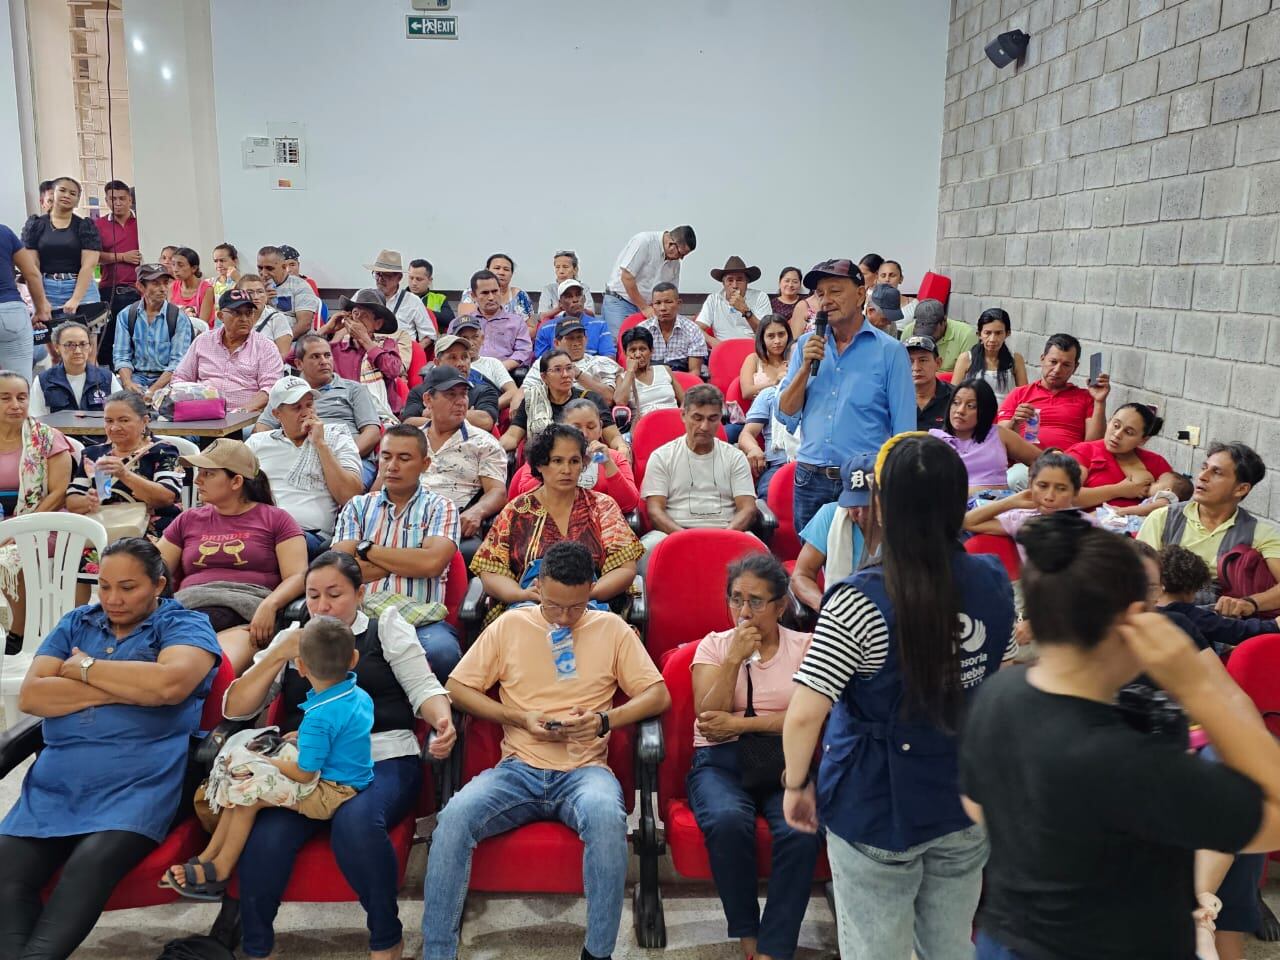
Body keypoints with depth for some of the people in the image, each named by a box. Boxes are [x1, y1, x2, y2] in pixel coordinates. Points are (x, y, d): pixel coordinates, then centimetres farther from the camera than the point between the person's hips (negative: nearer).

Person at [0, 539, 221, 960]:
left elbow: (169, 683, -18)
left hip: (138, 785, -5)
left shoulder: (185, 624, 4)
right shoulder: (76, 623, 18)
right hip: (55, 784, 5)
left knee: (91, 864, -29)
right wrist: (123, 690, -6)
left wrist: (86, 668, -3)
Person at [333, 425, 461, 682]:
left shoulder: (441, 508, 13)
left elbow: (432, 563, -8)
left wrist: (367, 550, 3)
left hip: (420, 619, -1)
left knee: (442, 650, -35)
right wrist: (409, 561, 2)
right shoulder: (357, 506, 20)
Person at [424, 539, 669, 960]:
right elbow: (457, 688, 8)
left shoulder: (611, 628, 8)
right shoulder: (510, 625, 8)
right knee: (454, 817, -28)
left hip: (584, 770, -1)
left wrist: (605, 719, -12)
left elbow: (658, 695, 6)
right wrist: (520, 718, -6)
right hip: (518, 769, 1)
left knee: (607, 816, -35)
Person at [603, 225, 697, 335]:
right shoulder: (643, 241, -15)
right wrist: (644, 308, -16)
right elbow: (626, 277, -19)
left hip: (648, 307, 6)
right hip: (619, 302, -6)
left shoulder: (675, 262, 6)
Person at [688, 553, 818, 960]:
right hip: (721, 761, 0)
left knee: (801, 829, -32)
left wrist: (740, 723, -9)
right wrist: (735, 658, -10)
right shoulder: (713, 645, 11)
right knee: (727, 820, -33)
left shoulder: (806, 647, 9)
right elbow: (709, 718, -1)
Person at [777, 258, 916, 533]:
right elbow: (786, 416, 5)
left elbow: (904, 430, -2)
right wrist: (806, 367, -6)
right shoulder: (806, 345, 8)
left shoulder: (889, 351, -2)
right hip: (810, 480, 3)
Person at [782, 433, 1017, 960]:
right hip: (970, 804, 5)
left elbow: (803, 716, -25)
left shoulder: (859, 602, -24)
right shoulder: (994, 581, -7)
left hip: (878, 812, -5)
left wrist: (795, 785, -7)